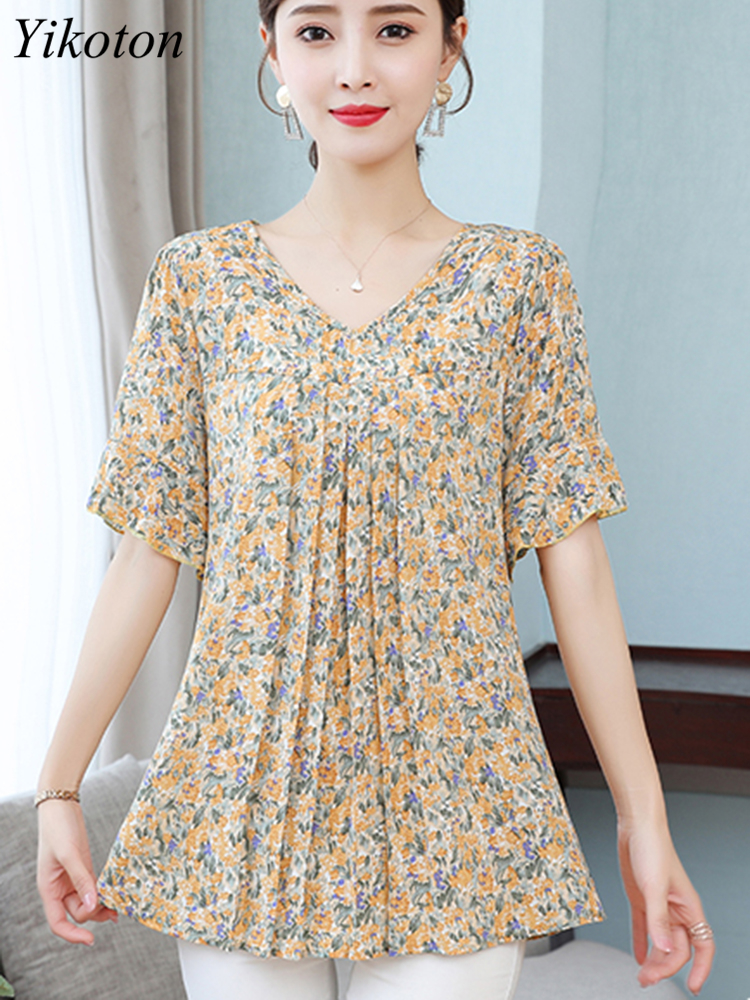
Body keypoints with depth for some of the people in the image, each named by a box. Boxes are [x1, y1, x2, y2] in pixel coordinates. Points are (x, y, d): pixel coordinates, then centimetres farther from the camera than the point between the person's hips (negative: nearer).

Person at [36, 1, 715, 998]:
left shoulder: (519, 278, -1)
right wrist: (59, 785, 1)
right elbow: (150, 550, 2)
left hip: (449, 781, 0)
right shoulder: (201, 278, 1)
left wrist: (644, 817, -3)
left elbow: (573, 558, -2)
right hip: (243, 771, 1)